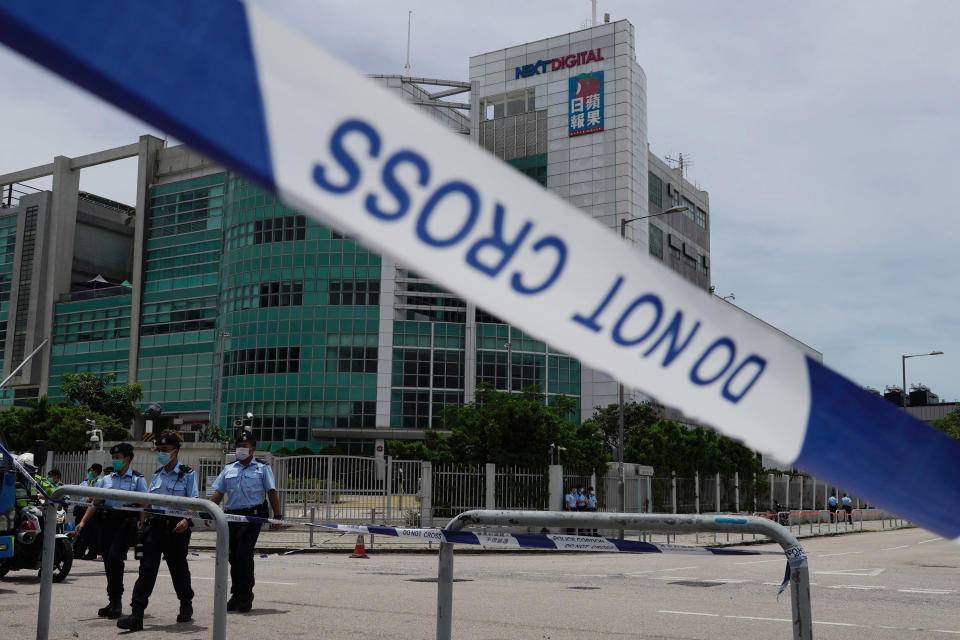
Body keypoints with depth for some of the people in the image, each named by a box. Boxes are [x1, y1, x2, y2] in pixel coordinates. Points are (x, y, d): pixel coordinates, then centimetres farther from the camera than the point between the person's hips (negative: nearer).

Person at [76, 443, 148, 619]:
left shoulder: (137, 479, 5)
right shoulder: (107, 479, 20)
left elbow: (144, 504, -2)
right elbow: (95, 503, 16)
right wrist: (83, 522, 4)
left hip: (125, 523, -5)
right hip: (106, 522, 5)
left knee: (114, 560, -17)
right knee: (109, 563, 5)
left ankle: (115, 601, -10)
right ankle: (113, 603, 13)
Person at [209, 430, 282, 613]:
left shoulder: (262, 469, 9)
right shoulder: (228, 469, 17)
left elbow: (272, 493, 5)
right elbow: (218, 493, 13)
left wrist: (277, 516, -2)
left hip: (253, 517, -4)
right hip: (232, 517, 4)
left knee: (244, 555, -13)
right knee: (234, 557, 7)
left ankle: (245, 596, -3)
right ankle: (236, 596, 19)